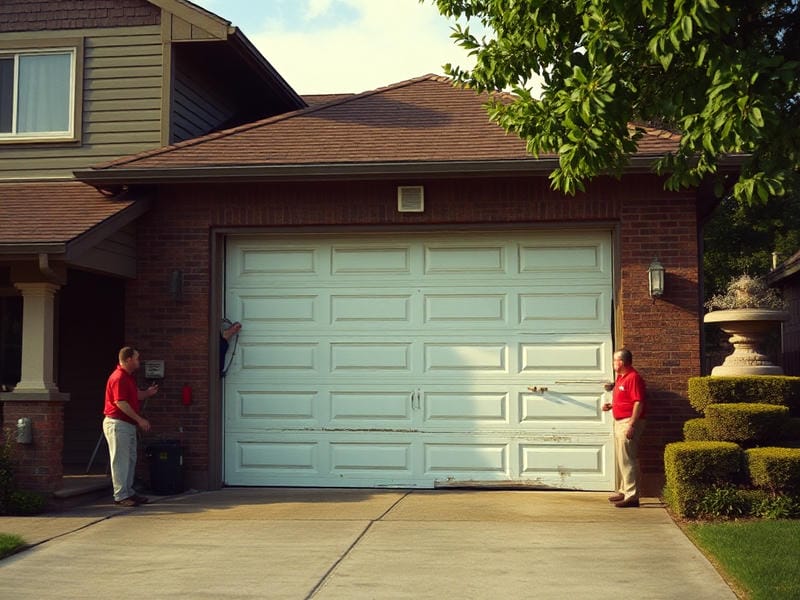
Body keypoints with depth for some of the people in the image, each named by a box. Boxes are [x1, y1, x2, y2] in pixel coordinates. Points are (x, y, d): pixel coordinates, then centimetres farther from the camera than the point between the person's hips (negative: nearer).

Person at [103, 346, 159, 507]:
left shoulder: (129, 377, 15)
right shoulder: (118, 378, -17)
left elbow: (136, 396, 23)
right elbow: (120, 403, -23)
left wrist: (147, 392, 4)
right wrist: (140, 419, -21)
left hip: (128, 424, 10)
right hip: (117, 424, -10)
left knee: (130, 459, 15)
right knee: (121, 461, -6)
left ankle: (128, 492, 22)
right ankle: (120, 496, -1)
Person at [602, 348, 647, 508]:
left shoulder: (633, 378, -16)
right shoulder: (621, 377, 16)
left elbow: (639, 402, -22)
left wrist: (631, 425, -25)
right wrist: (611, 405, 10)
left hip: (629, 422, -11)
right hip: (619, 422, 11)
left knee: (628, 460, -11)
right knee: (621, 459, 16)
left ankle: (632, 496, -9)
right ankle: (624, 491, 25)